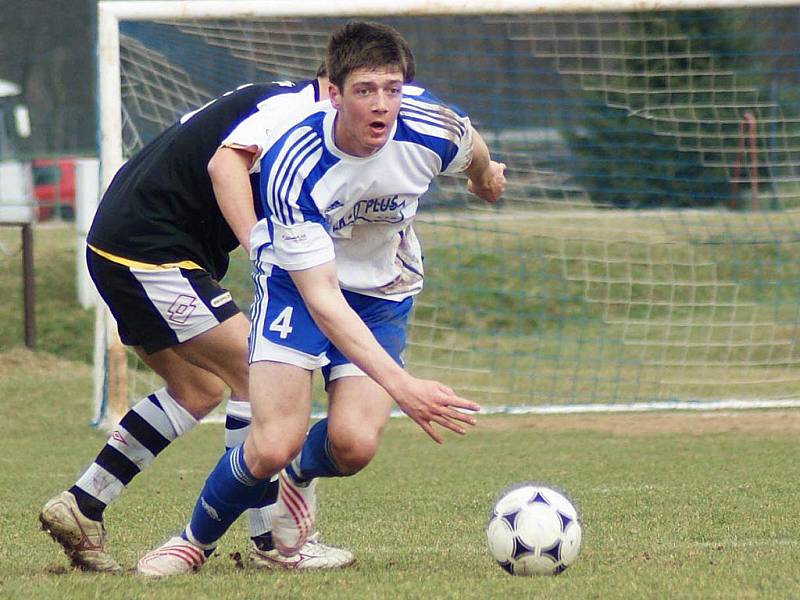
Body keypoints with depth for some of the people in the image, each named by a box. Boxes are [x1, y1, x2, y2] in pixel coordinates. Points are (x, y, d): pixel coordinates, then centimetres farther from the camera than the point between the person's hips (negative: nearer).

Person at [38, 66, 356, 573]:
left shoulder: (283, 105, 18)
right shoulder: (290, 107, -12)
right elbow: (225, 163, -27)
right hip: (147, 251, -11)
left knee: (199, 389, 16)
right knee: (255, 373, -10)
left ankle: (80, 507, 18)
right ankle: (271, 542, -7)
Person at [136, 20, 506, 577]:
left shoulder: (432, 129, -25)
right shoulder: (291, 167, -33)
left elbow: (475, 153, 3)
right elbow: (321, 297, -33)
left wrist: (486, 176, 28)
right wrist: (401, 385, -43)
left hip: (385, 291, 3)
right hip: (296, 281, -3)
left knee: (354, 444, -18)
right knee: (273, 444, -20)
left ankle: (301, 477, 20)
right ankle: (196, 540, 10)